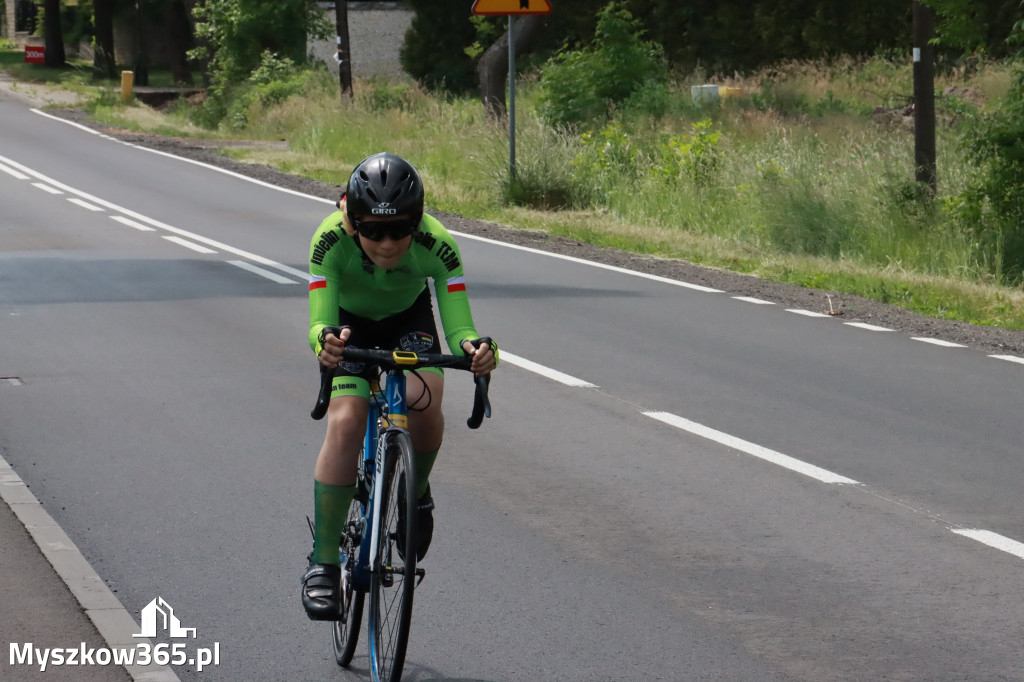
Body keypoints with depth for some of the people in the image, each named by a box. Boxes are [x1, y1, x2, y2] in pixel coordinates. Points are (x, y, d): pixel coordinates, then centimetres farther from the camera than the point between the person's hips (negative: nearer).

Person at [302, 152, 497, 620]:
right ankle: (323, 562, -15)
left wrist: (475, 349, -61)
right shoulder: (331, 240, -36)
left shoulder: (436, 244, -34)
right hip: (350, 322, -1)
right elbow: (319, 322, -41)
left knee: (423, 402, -27)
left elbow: (459, 326, -38)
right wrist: (325, 342, -64)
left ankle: (416, 495, 5)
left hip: (409, 319, 1)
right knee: (345, 422, -24)